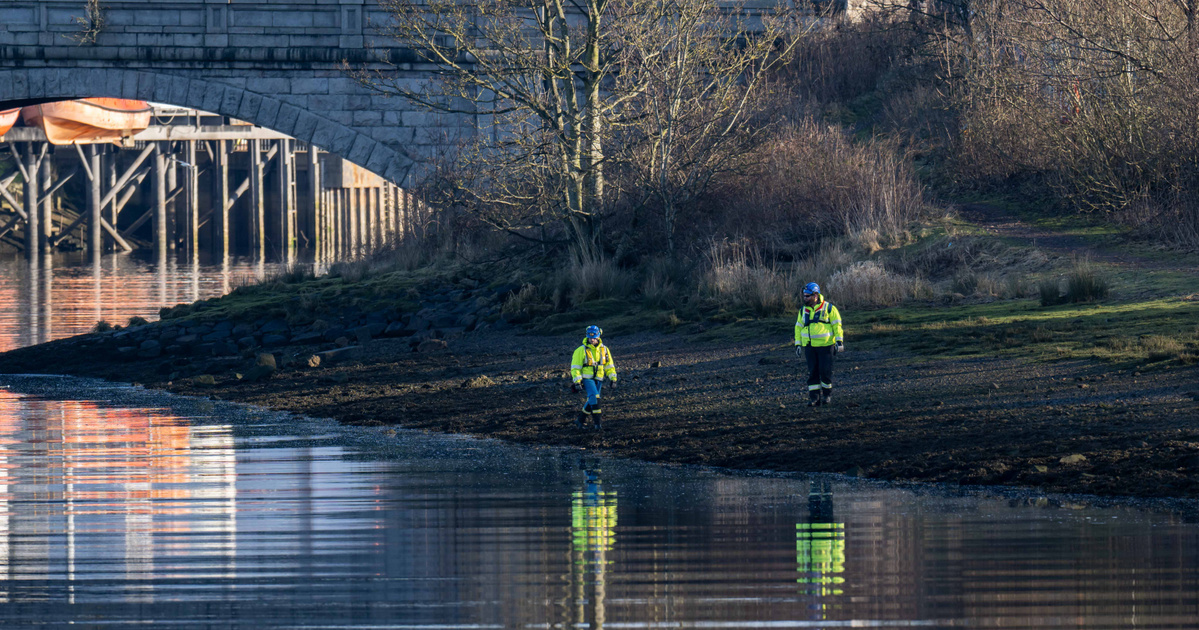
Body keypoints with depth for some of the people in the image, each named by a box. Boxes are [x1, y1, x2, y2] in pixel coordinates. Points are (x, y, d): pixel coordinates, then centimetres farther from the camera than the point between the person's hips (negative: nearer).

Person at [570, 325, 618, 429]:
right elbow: (575, 368, -7)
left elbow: (609, 366, 13)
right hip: (586, 379, -5)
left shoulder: (604, 350, 5)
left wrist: (613, 378, 6)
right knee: (594, 397, -21)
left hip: (598, 379, 5)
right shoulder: (581, 350, -8)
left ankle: (580, 420, 22)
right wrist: (577, 381, -15)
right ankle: (597, 422, -17)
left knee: (591, 401, 6)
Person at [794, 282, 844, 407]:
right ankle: (814, 398, 3)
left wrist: (839, 341, -7)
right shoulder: (803, 311, 11)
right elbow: (798, 327, 16)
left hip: (825, 345, -4)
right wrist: (797, 344, 10)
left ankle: (827, 395, 14)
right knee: (812, 372, 1)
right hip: (809, 346, 4)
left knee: (825, 371, -4)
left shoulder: (829, 309, -3)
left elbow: (837, 325, -2)